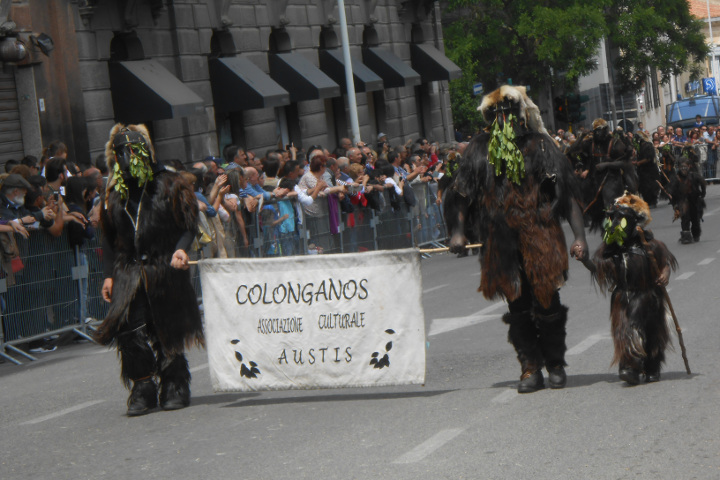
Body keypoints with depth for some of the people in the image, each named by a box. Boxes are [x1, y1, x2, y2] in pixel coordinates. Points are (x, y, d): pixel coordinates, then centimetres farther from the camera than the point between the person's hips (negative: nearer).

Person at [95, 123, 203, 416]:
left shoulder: (169, 185, 2)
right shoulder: (115, 193, 13)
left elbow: (189, 223, -2)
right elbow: (109, 238, 16)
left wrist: (181, 248, -20)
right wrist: (108, 274, 10)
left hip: (166, 270, -2)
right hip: (130, 272, 3)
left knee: (168, 332, 3)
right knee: (130, 329, -11)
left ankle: (175, 387, 16)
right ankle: (143, 389, -1)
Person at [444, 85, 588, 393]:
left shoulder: (540, 146, 3)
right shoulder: (479, 150, 9)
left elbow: (568, 195, 1)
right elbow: (460, 195, 11)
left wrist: (578, 236, -7)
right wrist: (457, 231, -2)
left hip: (540, 239, -2)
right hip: (501, 246, 2)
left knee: (546, 304, -2)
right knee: (518, 308, 4)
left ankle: (555, 364, 17)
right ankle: (531, 370, 13)